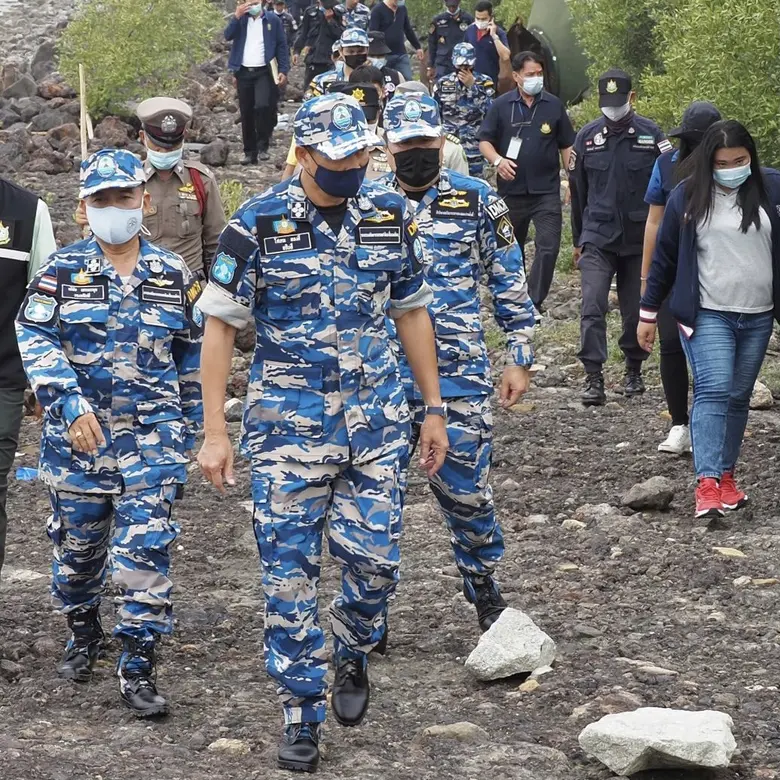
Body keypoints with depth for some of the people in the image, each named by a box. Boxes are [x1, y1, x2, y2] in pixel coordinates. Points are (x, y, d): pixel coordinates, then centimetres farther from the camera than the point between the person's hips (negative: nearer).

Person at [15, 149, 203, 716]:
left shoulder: (174, 275, 5)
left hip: (151, 435, 0)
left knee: (146, 549, -10)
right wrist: (70, 406, -19)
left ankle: (138, 668, -6)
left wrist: (189, 424, 13)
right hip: (78, 434, 0)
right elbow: (36, 341, -8)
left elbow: (193, 354, 14)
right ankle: (83, 636, 37)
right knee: (78, 544, 13)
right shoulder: (63, 270, 0)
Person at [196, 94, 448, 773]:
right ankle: (301, 713, 11)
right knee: (291, 570, -1)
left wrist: (434, 408, 11)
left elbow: (412, 312, 12)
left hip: (376, 422, 3)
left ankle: (351, 656, 31)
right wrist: (215, 431, -9)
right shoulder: (258, 224, -9)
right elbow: (221, 325, -5)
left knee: (375, 560, 1)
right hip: (289, 421, -2)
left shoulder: (390, 215, 2)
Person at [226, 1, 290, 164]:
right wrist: (236, 16, -17)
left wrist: (283, 70, -6)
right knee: (246, 114, 5)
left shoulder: (273, 20, 3)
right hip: (244, 72, 3)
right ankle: (250, 153, 12)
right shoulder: (240, 20, 10)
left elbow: (282, 46, 2)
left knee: (263, 106, -22)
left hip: (264, 72, -3)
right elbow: (228, 35, -5)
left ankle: (262, 146, -8)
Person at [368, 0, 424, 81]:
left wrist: (418, 47, 23)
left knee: (408, 81, -4)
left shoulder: (402, 9, 12)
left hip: (401, 55, 5)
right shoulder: (377, 10, -7)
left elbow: (408, 30, 23)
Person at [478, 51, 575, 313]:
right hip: (511, 190, 1)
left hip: (547, 191, -1)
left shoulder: (554, 105, 3)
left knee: (548, 247, -13)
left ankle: (535, 302, -9)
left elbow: (566, 145, 9)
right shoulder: (501, 105, 0)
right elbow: (485, 140, 3)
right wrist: (497, 160, -17)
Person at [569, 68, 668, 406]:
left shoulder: (652, 135, -2)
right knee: (592, 307, -11)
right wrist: (578, 240, 15)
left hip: (640, 239, -1)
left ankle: (634, 371, 27)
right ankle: (593, 378, -11)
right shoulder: (587, 137, 4)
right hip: (598, 238, 1)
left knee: (636, 309, 8)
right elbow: (577, 192, 12)